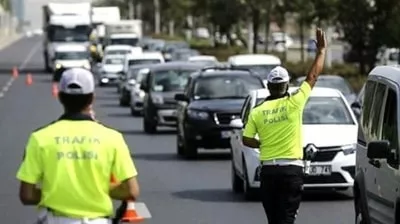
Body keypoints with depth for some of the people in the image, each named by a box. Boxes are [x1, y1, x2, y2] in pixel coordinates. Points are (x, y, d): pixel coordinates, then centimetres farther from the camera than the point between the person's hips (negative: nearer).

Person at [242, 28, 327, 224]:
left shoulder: (257, 111, 1)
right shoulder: (293, 103, -6)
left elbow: (247, 140, 1)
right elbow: (313, 76, 2)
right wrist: (321, 50, 12)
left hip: (268, 169, 3)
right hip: (291, 169, -3)